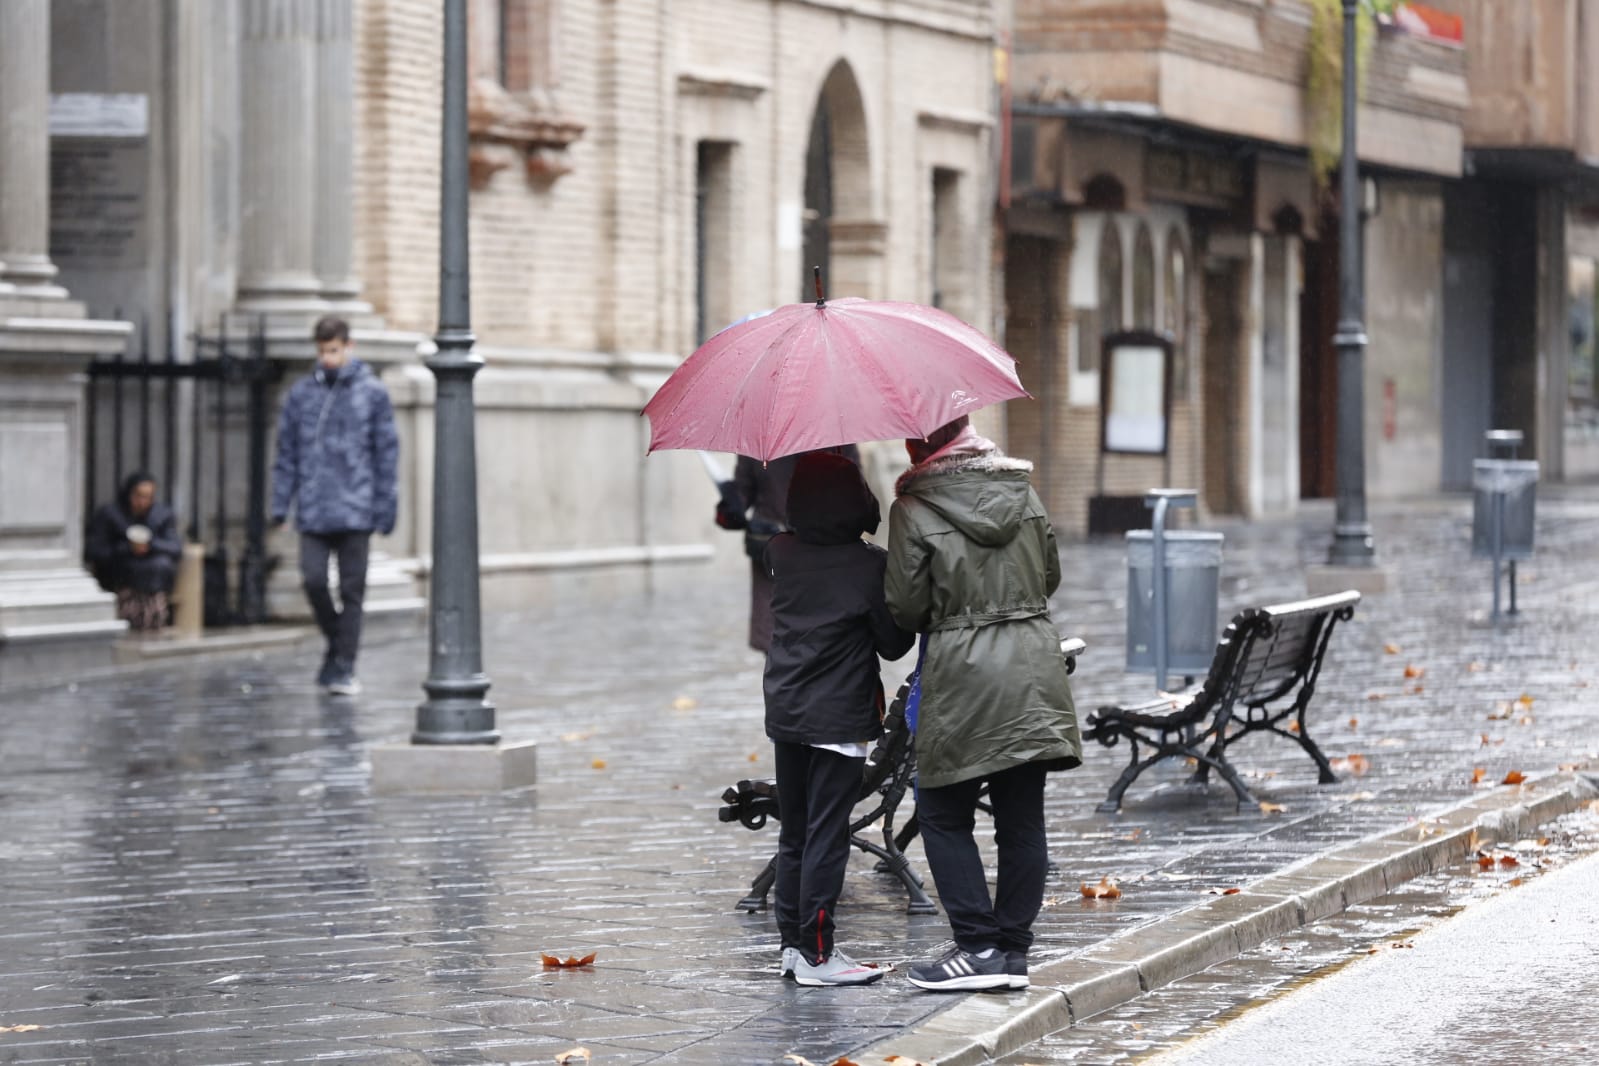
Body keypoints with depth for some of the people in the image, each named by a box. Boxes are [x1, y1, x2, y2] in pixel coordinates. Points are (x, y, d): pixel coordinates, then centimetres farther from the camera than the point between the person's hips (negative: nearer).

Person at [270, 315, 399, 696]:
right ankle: (337, 646, 16)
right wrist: (280, 504, 3)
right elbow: (286, 453, 9)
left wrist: (386, 507, -1)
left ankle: (344, 668, 7)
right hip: (313, 510, 1)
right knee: (314, 580, -7)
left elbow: (386, 452, 3)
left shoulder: (372, 393, 2)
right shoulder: (301, 394, 7)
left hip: (355, 511, -1)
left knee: (351, 590, 1)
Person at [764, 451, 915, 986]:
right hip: (839, 718, -6)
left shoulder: (782, 555, 0)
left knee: (793, 833, 14)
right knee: (826, 836, -3)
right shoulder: (871, 566, -13)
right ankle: (816, 955, -3)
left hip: (785, 714, 6)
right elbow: (894, 643, -6)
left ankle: (792, 942, 18)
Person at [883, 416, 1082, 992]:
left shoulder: (914, 508, -9)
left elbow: (906, 607, -7)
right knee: (1022, 817, 8)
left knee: (942, 814, 6)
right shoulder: (1022, 491, 7)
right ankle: (1013, 949, 11)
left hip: (962, 674, -5)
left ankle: (980, 945, -1)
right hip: (1034, 671, 5)